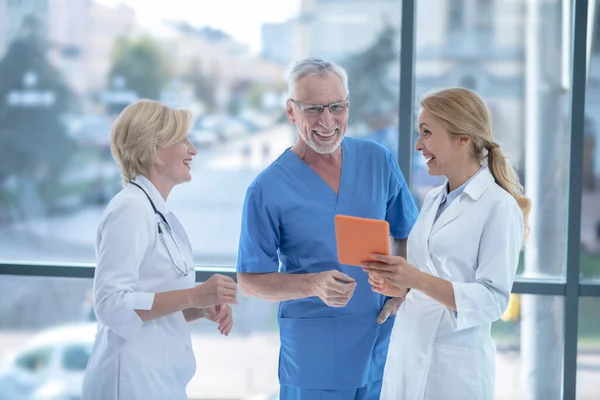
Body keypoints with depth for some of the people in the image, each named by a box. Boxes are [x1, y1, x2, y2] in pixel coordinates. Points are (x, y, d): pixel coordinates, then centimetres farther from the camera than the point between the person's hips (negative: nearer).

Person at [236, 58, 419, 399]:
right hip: (314, 353, -3)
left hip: (386, 341, 3)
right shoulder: (268, 190, -9)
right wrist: (315, 285, -23)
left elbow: (407, 235, 13)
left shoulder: (379, 161, 2)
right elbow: (250, 280, -6)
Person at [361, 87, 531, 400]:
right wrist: (399, 285, -1)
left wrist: (420, 281, -25)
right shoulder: (432, 200, 11)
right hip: (406, 352, 7)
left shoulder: (499, 206, -10)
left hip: (455, 364, -6)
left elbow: (493, 301, -16)